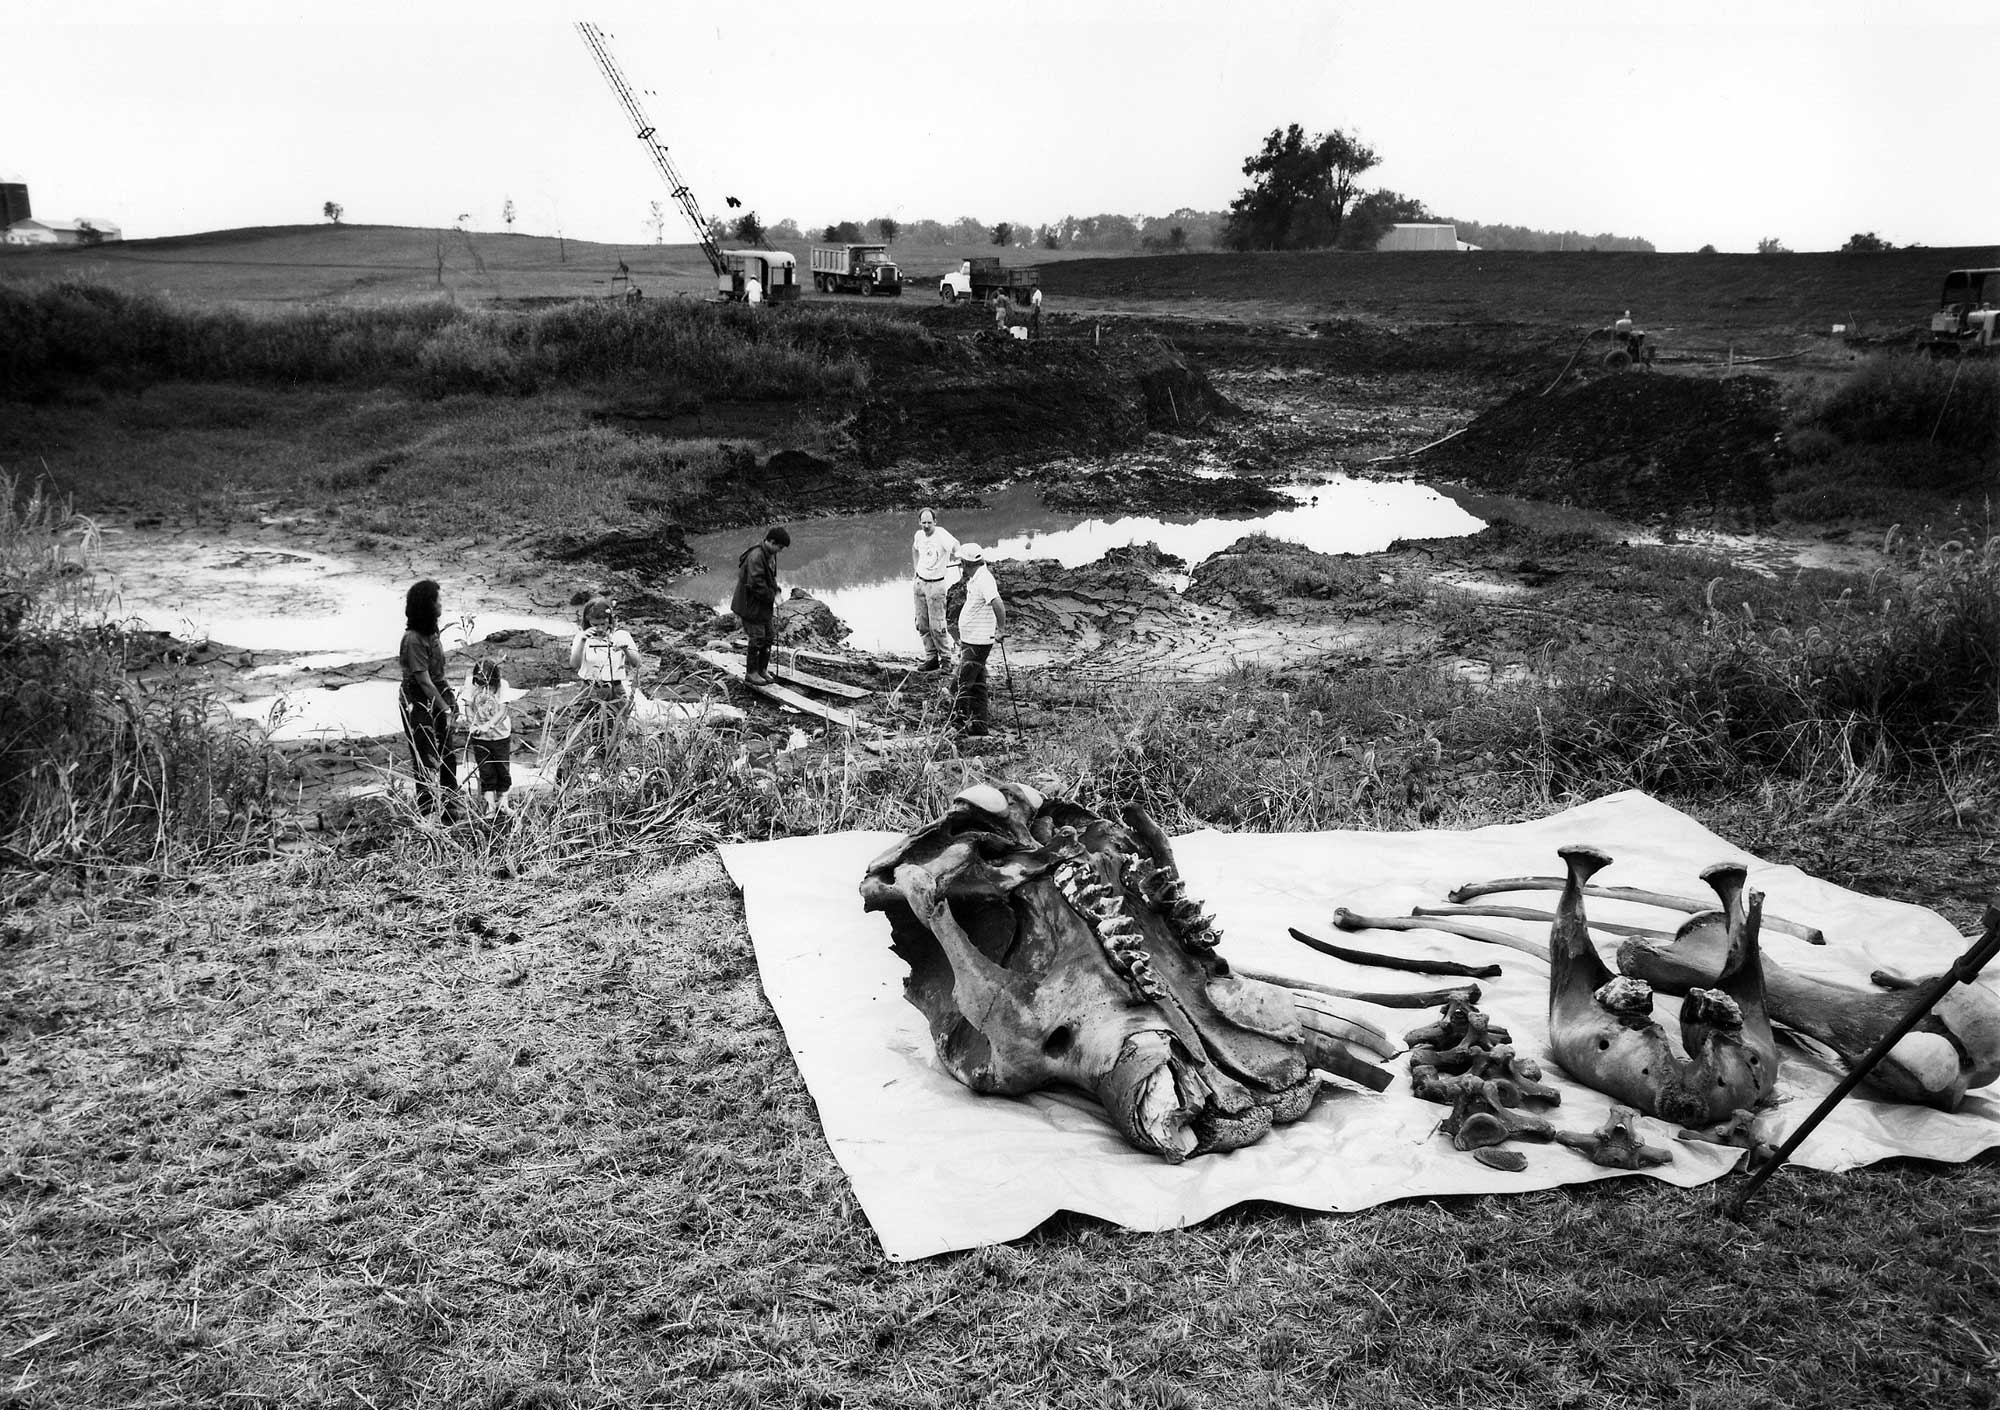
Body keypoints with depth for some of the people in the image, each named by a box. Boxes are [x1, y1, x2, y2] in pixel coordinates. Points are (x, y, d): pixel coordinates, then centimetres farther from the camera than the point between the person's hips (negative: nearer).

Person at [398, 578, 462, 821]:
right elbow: (424, 682, -23)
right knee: (426, 760, 3)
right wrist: (446, 710, -20)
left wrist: (450, 697, 7)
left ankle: (450, 804, 25)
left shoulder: (431, 631, 2)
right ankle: (427, 813, 15)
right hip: (417, 703, -8)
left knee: (447, 755, 13)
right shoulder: (413, 640, -24)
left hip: (436, 699, 8)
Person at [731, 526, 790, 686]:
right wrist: (772, 597, -19)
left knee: (767, 637, 14)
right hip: (751, 605, -9)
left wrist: (776, 592, 3)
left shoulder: (771, 555, 7)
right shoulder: (756, 556, -25)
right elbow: (756, 584, -27)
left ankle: (762, 669, 25)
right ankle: (751, 672, 9)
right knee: (757, 638, -3)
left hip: (764, 605, 9)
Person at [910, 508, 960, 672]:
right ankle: (931, 658, 20)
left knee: (936, 626, -6)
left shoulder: (942, 535, -16)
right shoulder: (919, 535, 5)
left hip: (936, 584, -7)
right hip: (920, 583, 7)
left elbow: (957, 548, -25)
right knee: (922, 624, 9)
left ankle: (946, 658, 10)